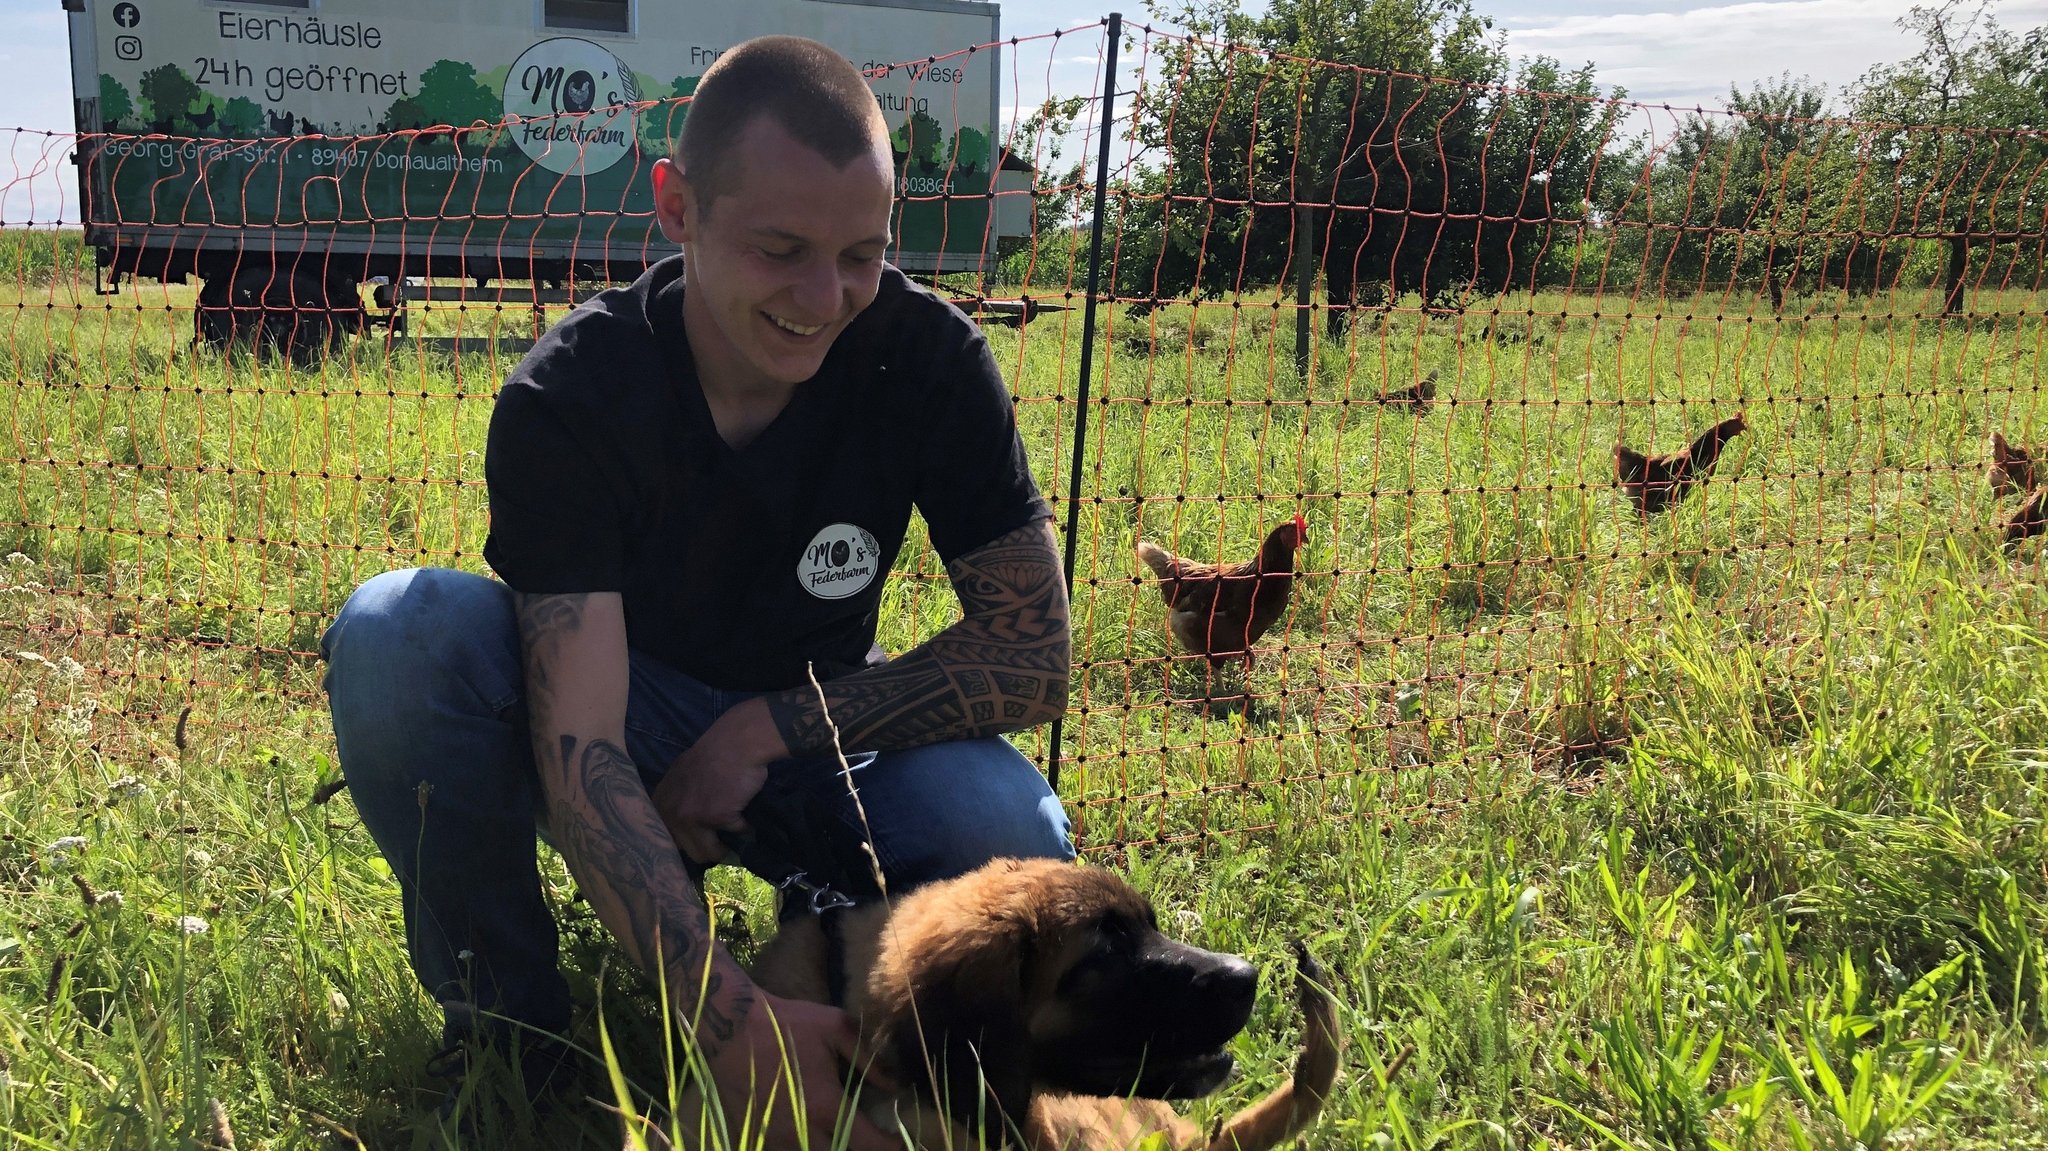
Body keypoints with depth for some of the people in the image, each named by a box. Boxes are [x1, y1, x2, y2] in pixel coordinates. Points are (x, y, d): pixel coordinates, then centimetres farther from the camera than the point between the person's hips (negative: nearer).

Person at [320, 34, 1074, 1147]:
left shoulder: (929, 356, -19)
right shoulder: (567, 395, -24)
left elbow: (1031, 653, -16)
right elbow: (579, 743, -33)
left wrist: (770, 728, -24)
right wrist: (727, 1011, -47)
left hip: (811, 734, 1)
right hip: (626, 731, 0)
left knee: (1011, 837, -32)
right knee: (399, 630, -31)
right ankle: (504, 1019, -7)